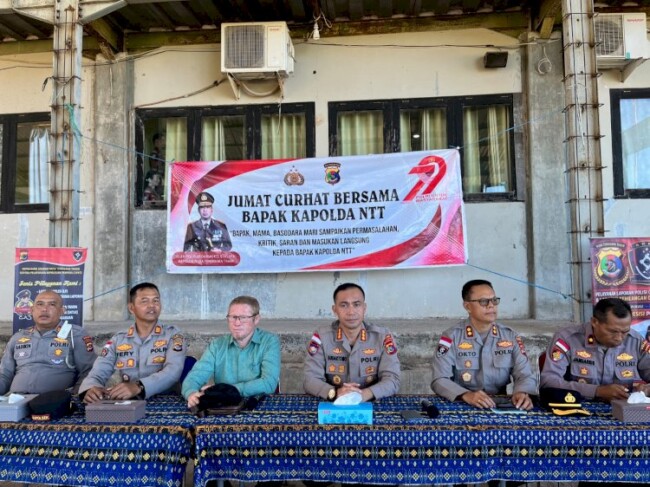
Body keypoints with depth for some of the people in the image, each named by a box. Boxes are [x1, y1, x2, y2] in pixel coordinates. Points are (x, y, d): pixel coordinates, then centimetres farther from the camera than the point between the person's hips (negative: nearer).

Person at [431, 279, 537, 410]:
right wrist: (466, 395, -30)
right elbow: (439, 380, -13)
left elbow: (525, 375, 0)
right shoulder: (451, 337, -5)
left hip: (500, 406, 4)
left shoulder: (510, 336, 6)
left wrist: (522, 393, -22)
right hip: (462, 406, -4)